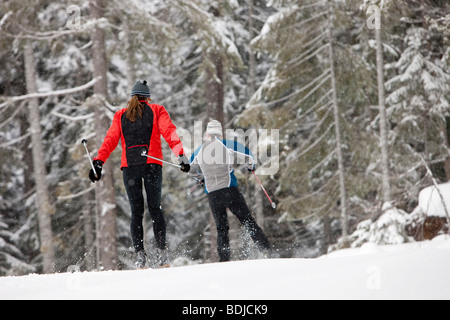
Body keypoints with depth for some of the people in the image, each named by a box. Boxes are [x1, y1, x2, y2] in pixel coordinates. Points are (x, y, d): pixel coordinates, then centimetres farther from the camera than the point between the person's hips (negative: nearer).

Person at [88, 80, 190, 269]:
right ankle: (161, 251, -10)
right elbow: (170, 133, -2)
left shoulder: (120, 116, 17)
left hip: (129, 166, 1)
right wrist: (181, 155, -11)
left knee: (136, 211, 3)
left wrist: (98, 162, 4)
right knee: (155, 208, 1)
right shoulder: (156, 111, 12)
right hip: (152, 164, -1)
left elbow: (110, 140, 7)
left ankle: (140, 255, -8)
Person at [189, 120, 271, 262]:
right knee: (248, 221, 1)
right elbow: (247, 154, -2)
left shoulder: (199, 151, 11)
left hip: (212, 194, 3)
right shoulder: (227, 144, -1)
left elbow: (191, 169, 26)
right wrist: (251, 166, 19)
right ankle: (264, 248, -8)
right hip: (230, 190, -3)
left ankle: (224, 259, 3)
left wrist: (201, 178, 45)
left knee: (221, 228, 11)